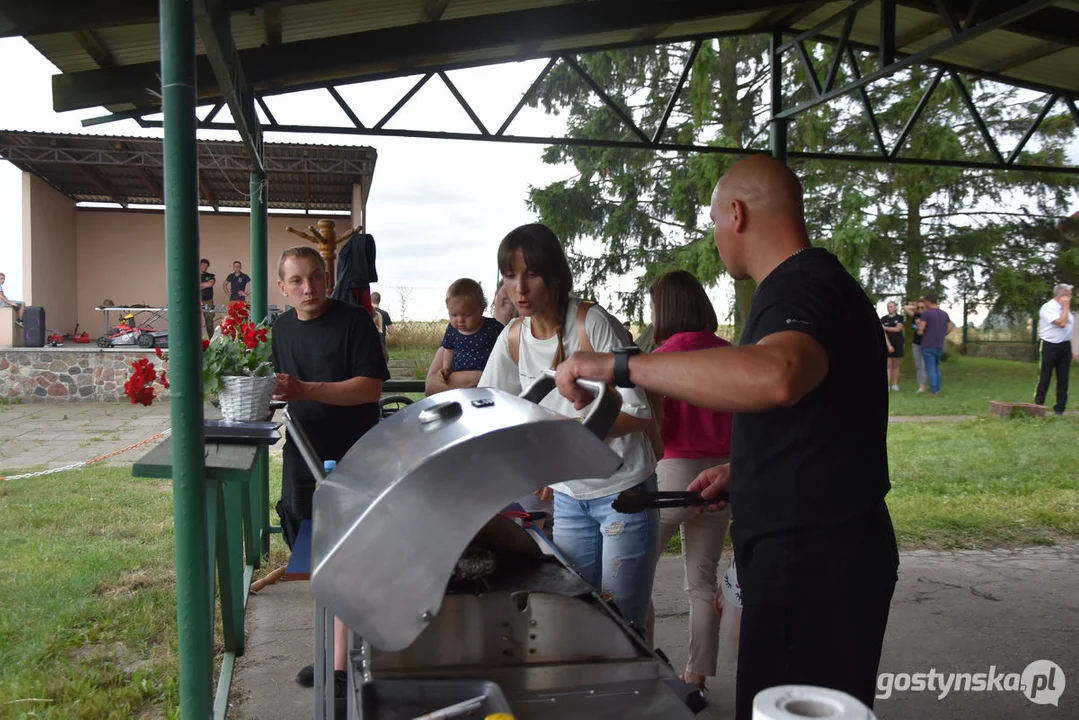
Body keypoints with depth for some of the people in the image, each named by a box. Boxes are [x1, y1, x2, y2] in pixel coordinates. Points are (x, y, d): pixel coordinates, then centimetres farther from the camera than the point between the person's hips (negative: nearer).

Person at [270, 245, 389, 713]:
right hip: (303, 460, 7)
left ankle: (342, 669, 7)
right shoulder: (282, 327, 9)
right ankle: (335, 651, 32)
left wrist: (305, 390, -26)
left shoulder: (354, 321, -11)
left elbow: (371, 387, -19)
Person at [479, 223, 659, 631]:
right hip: (568, 496, 5)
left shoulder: (593, 324, -17)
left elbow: (638, 414, -19)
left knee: (622, 623, 0)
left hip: (623, 492, -5)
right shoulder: (514, 338, 1)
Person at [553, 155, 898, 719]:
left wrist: (621, 366, -38)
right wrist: (743, 470, 15)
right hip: (810, 551, 10)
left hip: (813, 563, -10)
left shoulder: (802, 289, -19)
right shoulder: (816, 283, 15)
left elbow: (775, 377, -44)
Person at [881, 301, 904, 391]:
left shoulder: (900, 318, 3)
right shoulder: (883, 319, 3)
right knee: (888, 366, -4)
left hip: (898, 345, 0)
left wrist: (885, 327, -6)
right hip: (887, 345, 0)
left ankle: (895, 385, 9)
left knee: (895, 366, 5)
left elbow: (897, 329, -11)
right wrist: (889, 345, -13)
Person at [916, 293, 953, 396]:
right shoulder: (944, 314, 8)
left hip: (928, 345, -6)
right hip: (940, 345, 6)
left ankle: (933, 391, -1)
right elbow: (950, 328, 11)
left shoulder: (926, 313, -14)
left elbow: (921, 328, -17)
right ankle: (938, 389, 19)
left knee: (930, 369, -2)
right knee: (936, 367, 18)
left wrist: (918, 323, 3)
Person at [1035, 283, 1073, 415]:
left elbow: (1069, 325, 20)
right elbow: (1061, 323, -21)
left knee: (1063, 377, 7)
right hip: (1050, 346, -7)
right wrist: (1066, 307, -14)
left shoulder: (1065, 308, 14)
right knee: (1045, 377, -1)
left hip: (1065, 345, 7)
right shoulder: (1048, 307, -12)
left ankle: (1060, 407, 12)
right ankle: (1038, 404, 8)